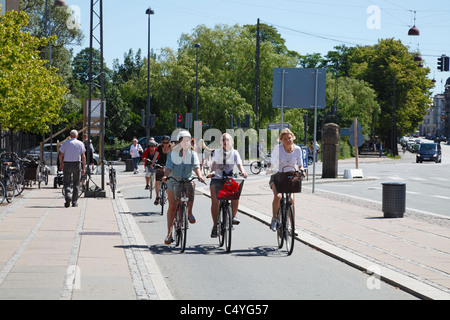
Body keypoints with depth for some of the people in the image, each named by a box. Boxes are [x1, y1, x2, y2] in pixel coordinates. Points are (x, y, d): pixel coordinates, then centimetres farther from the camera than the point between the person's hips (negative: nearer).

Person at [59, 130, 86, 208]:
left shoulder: (65, 143, 2)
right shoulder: (80, 143, 3)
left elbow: (60, 155, 0)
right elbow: (83, 156, -3)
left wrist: (61, 164, 14)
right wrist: (84, 168, 0)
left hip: (67, 164, -1)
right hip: (77, 164, 1)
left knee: (67, 183, 3)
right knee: (76, 184, 11)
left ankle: (68, 196, -24)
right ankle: (74, 201, 10)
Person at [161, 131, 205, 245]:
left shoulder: (192, 154, 2)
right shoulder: (172, 153, -1)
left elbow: (196, 166, -9)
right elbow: (169, 167, -11)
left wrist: (199, 176, -29)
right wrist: (165, 176, -31)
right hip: (173, 181, 0)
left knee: (190, 190, -35)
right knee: (172, 207, 0)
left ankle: (189, 213, -11)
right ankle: (169, 234, 7)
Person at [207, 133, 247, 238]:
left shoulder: (234, 153, 5)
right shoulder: (217, 152, 5)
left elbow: (239, 163, -10)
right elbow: (214, 163, -10)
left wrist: (242, 172, -32)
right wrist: (212, 172, -31)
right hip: (217, 179, 0)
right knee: (215, 202, -13)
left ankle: (233, 216, -9)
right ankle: (215, 225, -1)